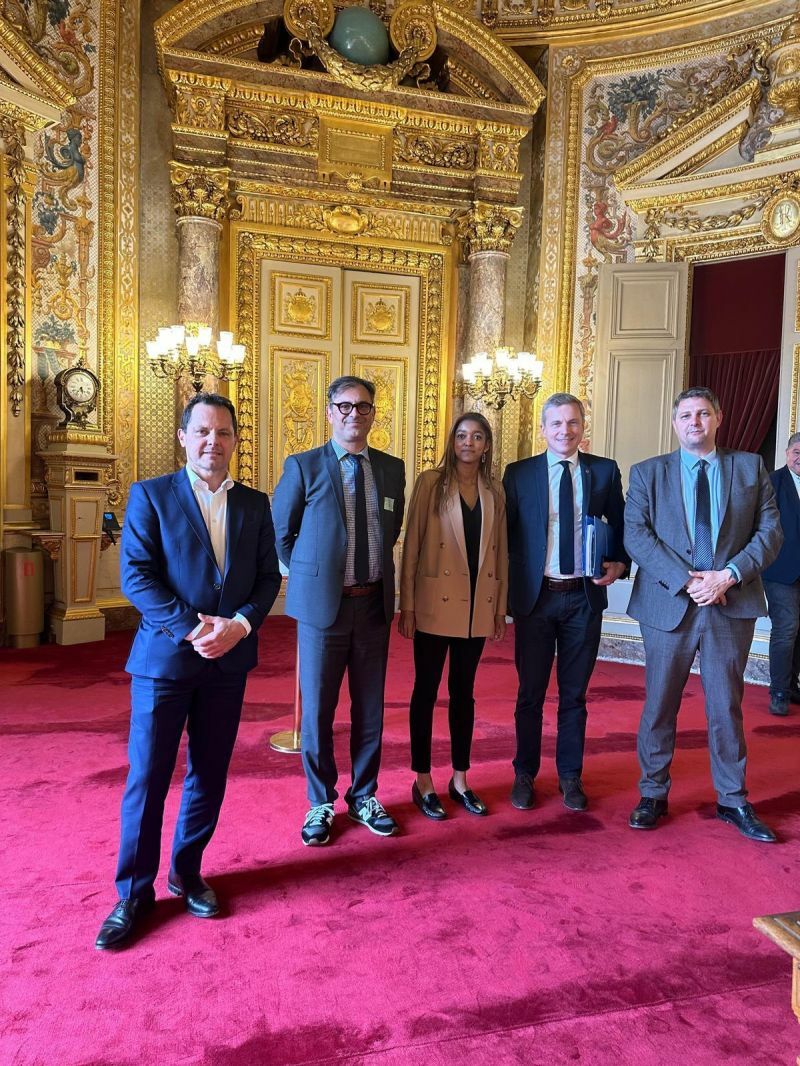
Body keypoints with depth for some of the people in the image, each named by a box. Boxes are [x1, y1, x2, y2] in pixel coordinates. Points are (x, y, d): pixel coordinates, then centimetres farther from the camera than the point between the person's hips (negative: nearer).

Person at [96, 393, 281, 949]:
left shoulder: (255, 504, 7)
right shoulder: (150, 495, -2)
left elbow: (269, 576, 5)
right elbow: (136, 576, -10)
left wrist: (239, 624, -12)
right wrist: (192, 629, -18)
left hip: (229, 659, 3)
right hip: (164, 656, -3)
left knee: (210, 774, 13)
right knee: (147, 778, 4)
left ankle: (187, 872, 33)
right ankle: (133, 892, 22)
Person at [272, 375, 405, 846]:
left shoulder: (392, 468, 6)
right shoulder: (303, 466, -4)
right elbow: (281, 533, 4)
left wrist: (376, 574, 12)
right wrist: (310, 577, 5)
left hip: (375, 605, 3)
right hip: (322, 605, -3)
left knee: (370, 708, 13)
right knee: (318, 710, 7)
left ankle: (364, 797, 31)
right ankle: (321, 803, 26)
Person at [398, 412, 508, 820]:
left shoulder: (494, 492, 8)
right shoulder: (431, 483, -4)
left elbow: (500, 552, 11)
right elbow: (412, 546, -6)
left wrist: (500, 608, 9)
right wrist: (407, 605, -10)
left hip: (477, 608, 4)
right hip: (436, 604, -4)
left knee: (463, 692, 14)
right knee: (426, 691, 6)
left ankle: (460, 780, 26)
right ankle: (423, 782, 19)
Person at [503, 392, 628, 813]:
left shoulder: (605, 471, 3)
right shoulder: (519, 473, 0)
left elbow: (621, 527, 9)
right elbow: (505, 535, 1)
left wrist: (619, 564, -9)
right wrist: (504, 591, -5)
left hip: (584, 597, 1)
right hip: (535, 597, -1)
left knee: (574, 694, 13)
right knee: (531, 693, 10)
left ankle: (570, 777, 29)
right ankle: (525, 775, 27)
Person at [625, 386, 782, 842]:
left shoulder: (751, 467, 8)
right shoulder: (648, 472, 4)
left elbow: (770, 531, 1)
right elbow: (636, 535, -6)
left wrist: (729, 575, -14)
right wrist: (686, 580, -16)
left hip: (732, 604, 1)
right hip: (668, 604, -1)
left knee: (727, 706, 11)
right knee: (659, 706, 9)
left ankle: (733, 800, 27)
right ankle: (653, 795, 24)